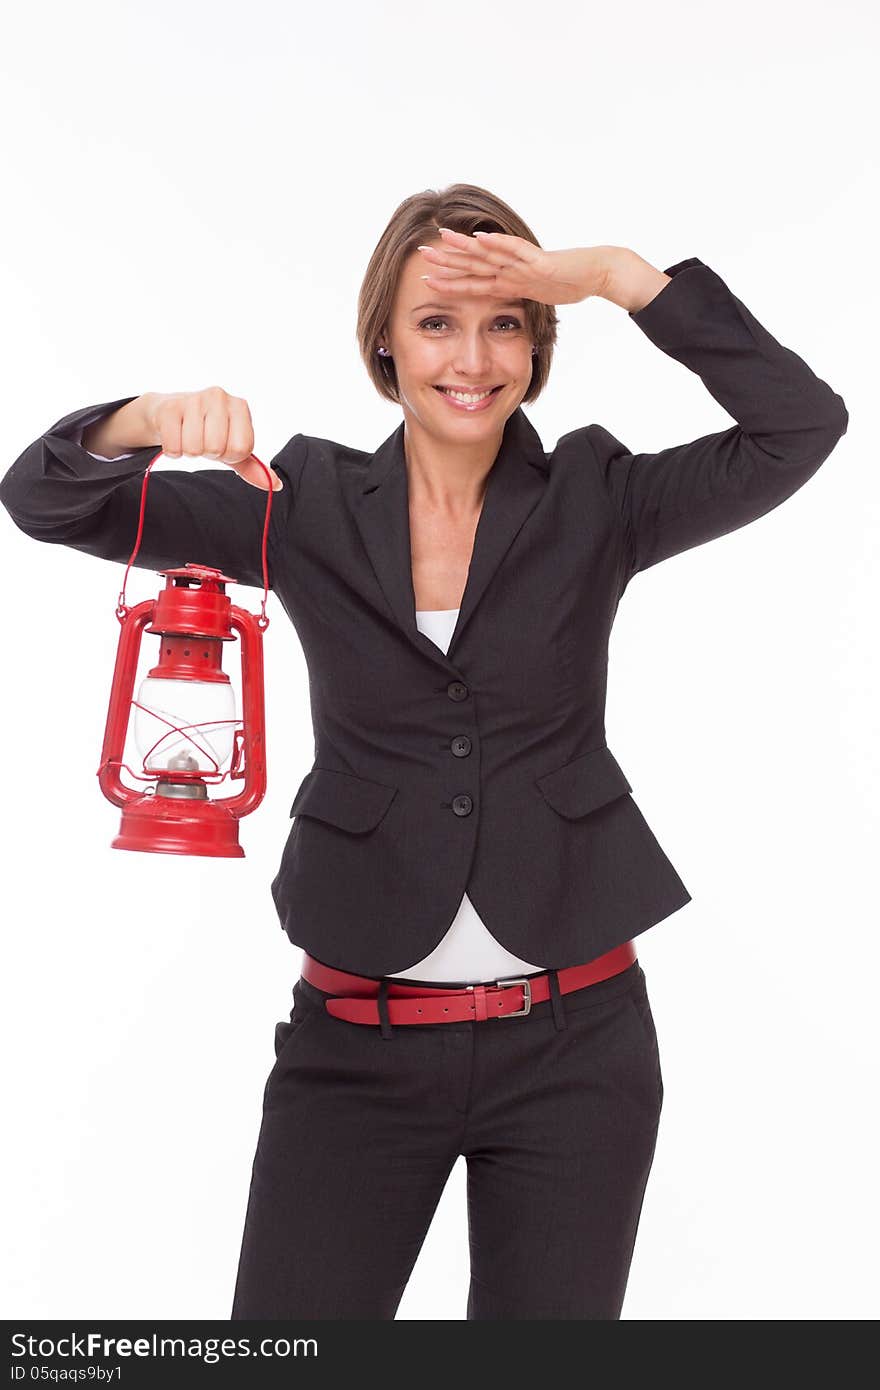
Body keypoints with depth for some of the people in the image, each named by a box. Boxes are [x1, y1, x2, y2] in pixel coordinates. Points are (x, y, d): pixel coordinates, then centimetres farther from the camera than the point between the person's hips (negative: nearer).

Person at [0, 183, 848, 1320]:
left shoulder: (594, 501, 1)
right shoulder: (309, 506, 2)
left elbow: (803, 425, -11)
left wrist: (620, 277, -17)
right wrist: (153, 417, -25)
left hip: (575, 1040, 1)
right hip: (358, 1041, 0)